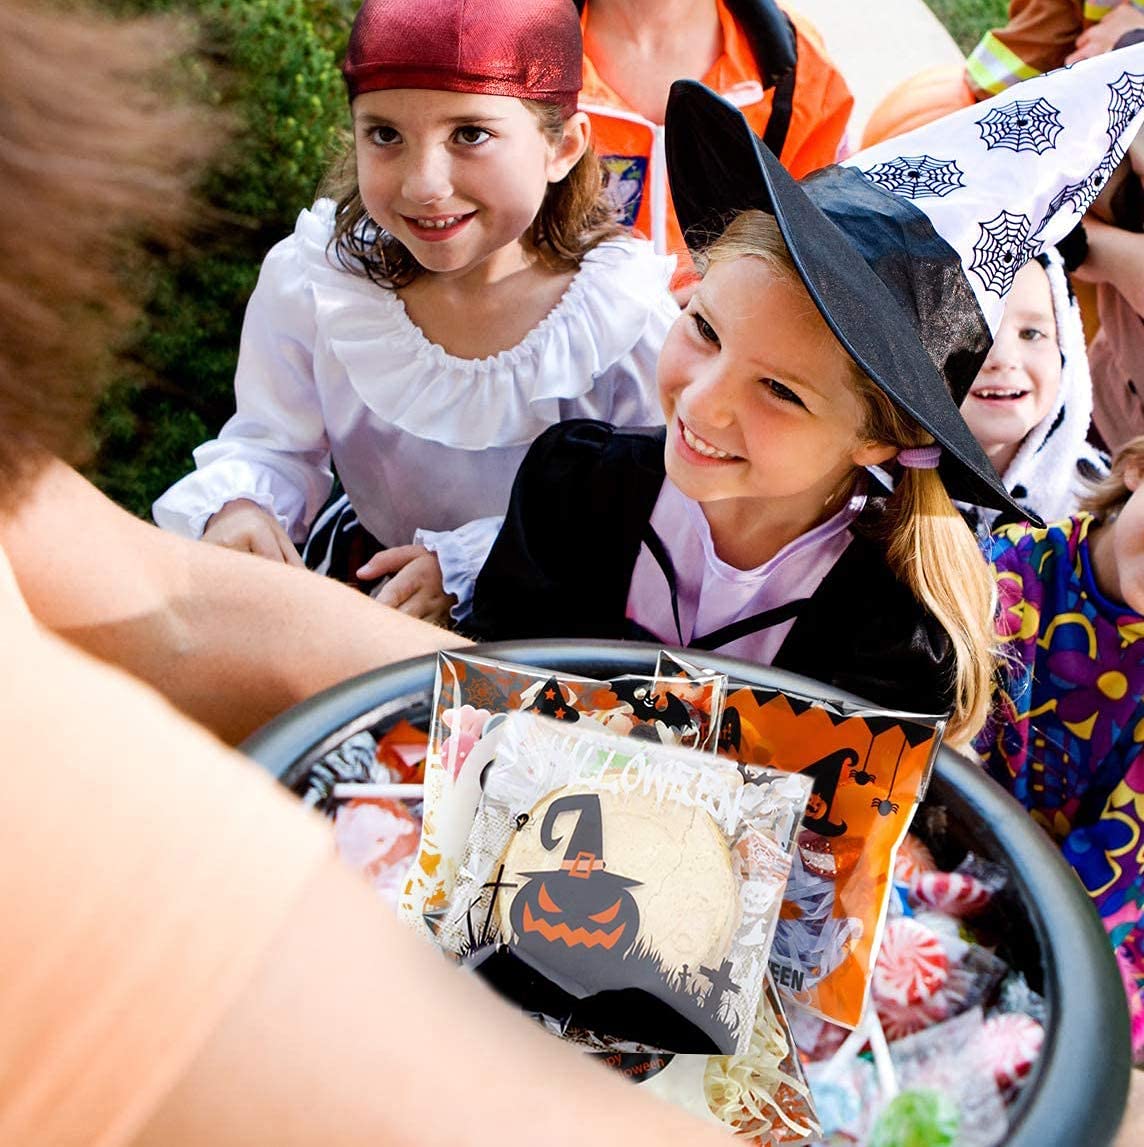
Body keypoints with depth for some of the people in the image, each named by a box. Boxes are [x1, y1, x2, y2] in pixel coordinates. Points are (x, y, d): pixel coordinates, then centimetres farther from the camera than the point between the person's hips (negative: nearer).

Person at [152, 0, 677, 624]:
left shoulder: (627, 310, -19)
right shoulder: (311, 279, -11)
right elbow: (273, 445, 0)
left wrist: (469, 564, -23)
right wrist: (238, 505, -23)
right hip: (369, 591, 2)